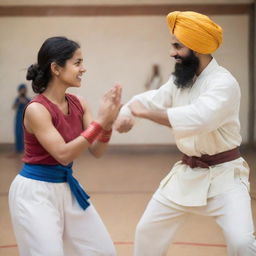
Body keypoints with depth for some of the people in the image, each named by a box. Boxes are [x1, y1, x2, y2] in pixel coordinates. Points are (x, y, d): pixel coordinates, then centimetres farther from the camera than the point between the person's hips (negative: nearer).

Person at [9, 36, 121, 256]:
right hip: (35, 192, -7)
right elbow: (63, 155, -24)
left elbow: (96, 151, 2)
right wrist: (100, 121, -26)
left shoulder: (79, 104, 1)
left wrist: (108, 124, -17)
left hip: (67, 188, 8)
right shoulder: (36, 109, -19)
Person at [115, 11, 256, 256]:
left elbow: (197, 118, -38)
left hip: (223, 174, -7)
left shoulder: (223, 82, -22)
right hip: (187, 172, 7)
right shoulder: (180, 81, 3)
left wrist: (144, 111, -32)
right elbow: (150, 99, 6)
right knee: (148, 230, 15)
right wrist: (126, 113, -18)